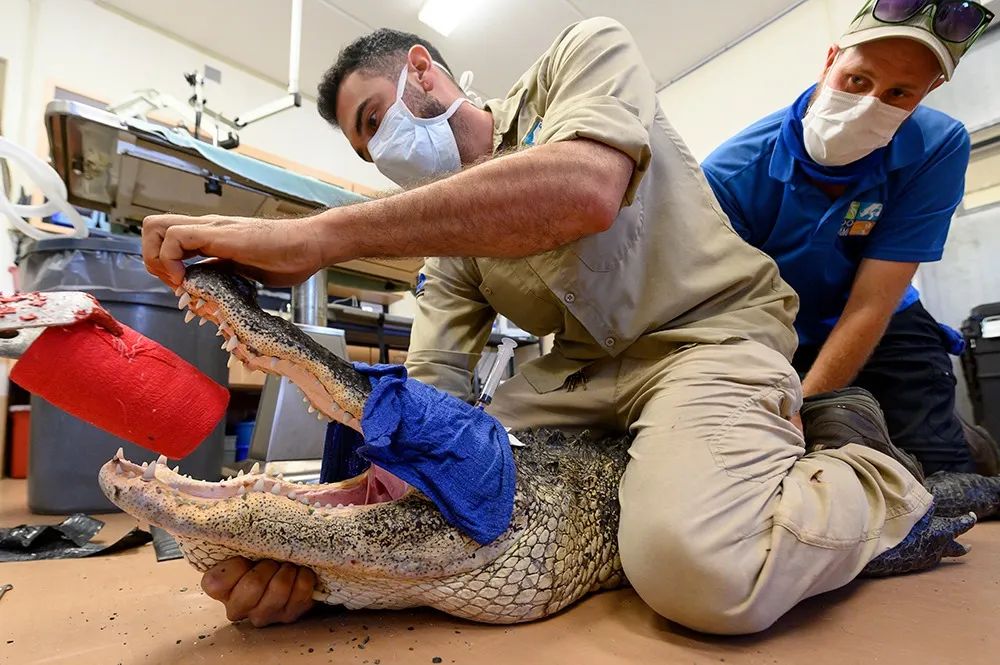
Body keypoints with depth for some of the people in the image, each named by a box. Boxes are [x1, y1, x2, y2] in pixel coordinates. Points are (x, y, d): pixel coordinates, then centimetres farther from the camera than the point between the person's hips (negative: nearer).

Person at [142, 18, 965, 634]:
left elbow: (583, 191, -30)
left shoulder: (585, 53, -5)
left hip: (709, 330, -6)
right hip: (582, 364, 7)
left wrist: (318, 234, -31)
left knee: (701, 570, -33)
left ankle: (874, 472, 2)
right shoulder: (446, 244, 7)